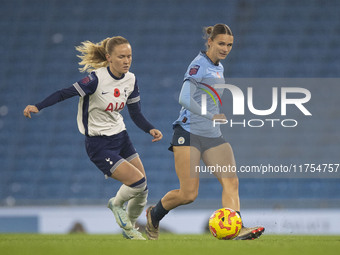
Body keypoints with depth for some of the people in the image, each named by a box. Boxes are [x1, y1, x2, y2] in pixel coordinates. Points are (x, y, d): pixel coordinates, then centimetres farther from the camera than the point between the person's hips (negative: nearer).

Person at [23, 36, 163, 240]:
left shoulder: (131, 80, -1)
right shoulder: (97, 79, -21)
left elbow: (136, 114, 6)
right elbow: (65, 93, -19)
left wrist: (150, 129, -12)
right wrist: (38, 107, -30)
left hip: (121, 138, 7)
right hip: (99, 144, -7)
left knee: (142, 190, 4)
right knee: (138, 181, -18)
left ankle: (130, 229, 31)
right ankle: (117, 204, 16)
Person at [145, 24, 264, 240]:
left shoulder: (219, 67, 16)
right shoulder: (199, 65, -10)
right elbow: (185, 98, -23)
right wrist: (210, 116, -28)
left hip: (213, 136, 8)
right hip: (189, 133, -8)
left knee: (231, 181, -14)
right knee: (188, 194, -7)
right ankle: (154, 214, 19)